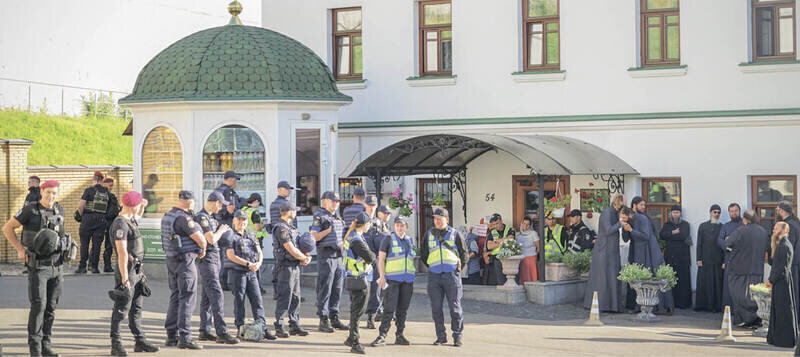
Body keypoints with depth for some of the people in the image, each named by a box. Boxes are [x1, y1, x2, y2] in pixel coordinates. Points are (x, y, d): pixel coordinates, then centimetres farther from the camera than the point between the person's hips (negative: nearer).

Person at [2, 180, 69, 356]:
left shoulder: (59, 211, 7)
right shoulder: (30, 211, -9)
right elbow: (7, 228, -3)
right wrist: (20, 249, -9)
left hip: (56, 265, 5)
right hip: (37, 266, -5)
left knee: (50, 307, 6)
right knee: (38, 305, -13)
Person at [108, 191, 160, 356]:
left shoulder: (131, 219, 11)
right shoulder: (121, 224, -19)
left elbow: (138, 216, 39)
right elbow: (122, 251, -23)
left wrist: (143, 206, 18)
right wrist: (124, 277, -25)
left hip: (137, 270, 10)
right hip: (127, 269, -10)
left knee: (136, 308, 15)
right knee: (121, 309, -4)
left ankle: (140, 341, 22)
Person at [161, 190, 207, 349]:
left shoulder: (167, 216, 11)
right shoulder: (183, 219, -19)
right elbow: (200, 239, -19)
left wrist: (197, 249, 13)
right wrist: (203, 250, 3)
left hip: (170, 260, 9)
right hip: (185, 261, -9)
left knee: (175, 297, 15)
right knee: (187, 299, -6)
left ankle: (171, 336, 18)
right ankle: (184, 338, -10)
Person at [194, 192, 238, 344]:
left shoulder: (210, 217, 16)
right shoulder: (201, 217, -15)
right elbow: (211, 239, -22)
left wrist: (223, 231, 12)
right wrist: (221, 230, -5)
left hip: (215, 259, 10)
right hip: (207, 259, -10)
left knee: (207, 296, 12)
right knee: (216, 295, -14)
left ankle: (204, 331, 16)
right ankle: (222, 333, -18)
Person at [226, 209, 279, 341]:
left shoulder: (252, 235, 17)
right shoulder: (231, 236, -2)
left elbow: (260, 253, 13)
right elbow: (231, 255, -12)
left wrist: (258, 263, -9)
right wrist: (248, 264, -15)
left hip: (251, 272, 5)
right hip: (237, 272, -5)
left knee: (257, 300, 0)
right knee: (239, 301, -1)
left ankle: (263, 328, -1)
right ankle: (240, 329, 5)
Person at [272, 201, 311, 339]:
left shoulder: (289, 227, 17)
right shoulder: (281, 228, -15)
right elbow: (291, 250, -18)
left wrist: (305, 257, 2)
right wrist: (305, 258, -4)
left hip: (295, 266, 10)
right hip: (286, 266, -10)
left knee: (295, 297, 11)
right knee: (284, 298, -7)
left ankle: (294, 325, 17)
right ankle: (279, 327, -3)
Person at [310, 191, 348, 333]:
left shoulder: (338, 218, 20)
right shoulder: (319, 216, -5)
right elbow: (314, 237, -12)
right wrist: (329, 230, -17)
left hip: (338, 256, 8)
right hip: (326, 256, -8)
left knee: (337, 289, 9)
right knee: (325, 289, -6)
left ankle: (334, 318, 15)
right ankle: (323, 321, -4)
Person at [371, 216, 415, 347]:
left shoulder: (410, 240, 15)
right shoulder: (388, 240, -1)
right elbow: (381, 258, -4)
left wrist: (414, 274, 17)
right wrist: (382, 276, -12)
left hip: (407, 280, 5)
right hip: (392, 278, -5)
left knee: (403, 309, 7)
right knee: (389, 308, -12)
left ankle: (399, 335, 14)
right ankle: (382, 336, -11)